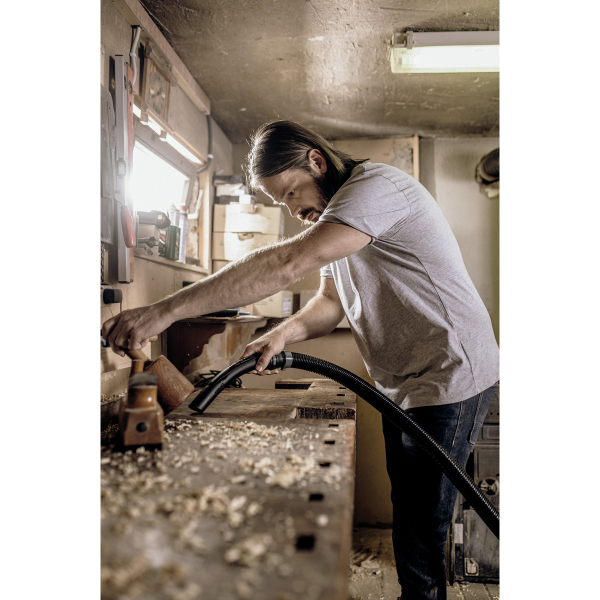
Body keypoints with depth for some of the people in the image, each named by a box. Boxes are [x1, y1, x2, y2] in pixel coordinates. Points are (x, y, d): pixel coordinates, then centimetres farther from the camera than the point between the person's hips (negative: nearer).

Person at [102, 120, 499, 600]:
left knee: (420, 536, 0)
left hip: (450, 379, -9)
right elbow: (332, 301, 12)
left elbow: (288, 265, -33)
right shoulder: (332, 213, 11)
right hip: (403, 385, 9)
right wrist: (285, 332, -9)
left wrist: (166, 310, -34)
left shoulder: (376, 187, -20)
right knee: (408, 519, 19)